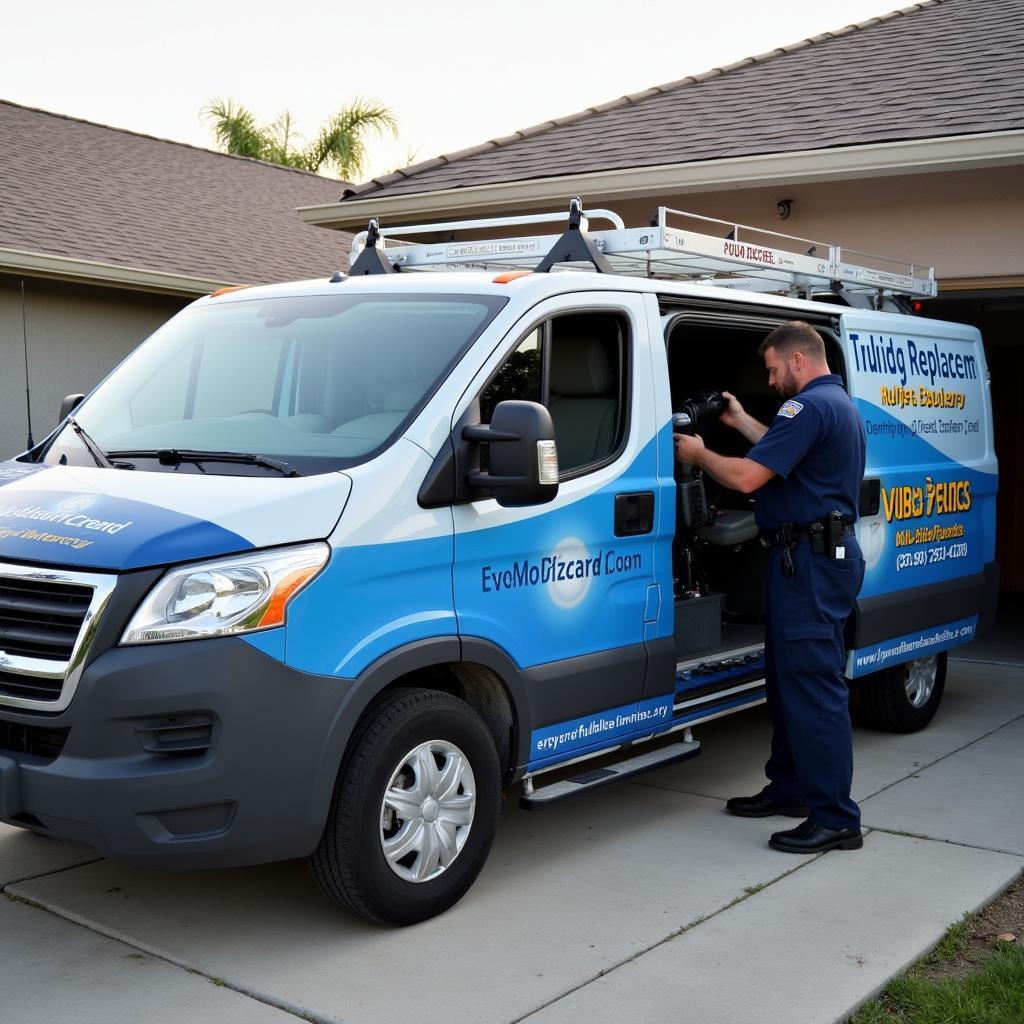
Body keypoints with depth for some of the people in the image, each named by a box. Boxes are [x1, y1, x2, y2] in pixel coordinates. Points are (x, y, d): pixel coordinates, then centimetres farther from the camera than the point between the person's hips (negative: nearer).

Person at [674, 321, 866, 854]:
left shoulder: (810, 406, -16)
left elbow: (747, 477, -22)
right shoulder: (841, 405, 18)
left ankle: (835, 819, -4)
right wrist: (741, 421, 29)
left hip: (809, 561, -11)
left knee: (813, 685, -8)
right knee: (789, 677, 18)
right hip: (823, 555, 11)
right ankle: (790, 788, 29)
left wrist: (699, 454, -4)